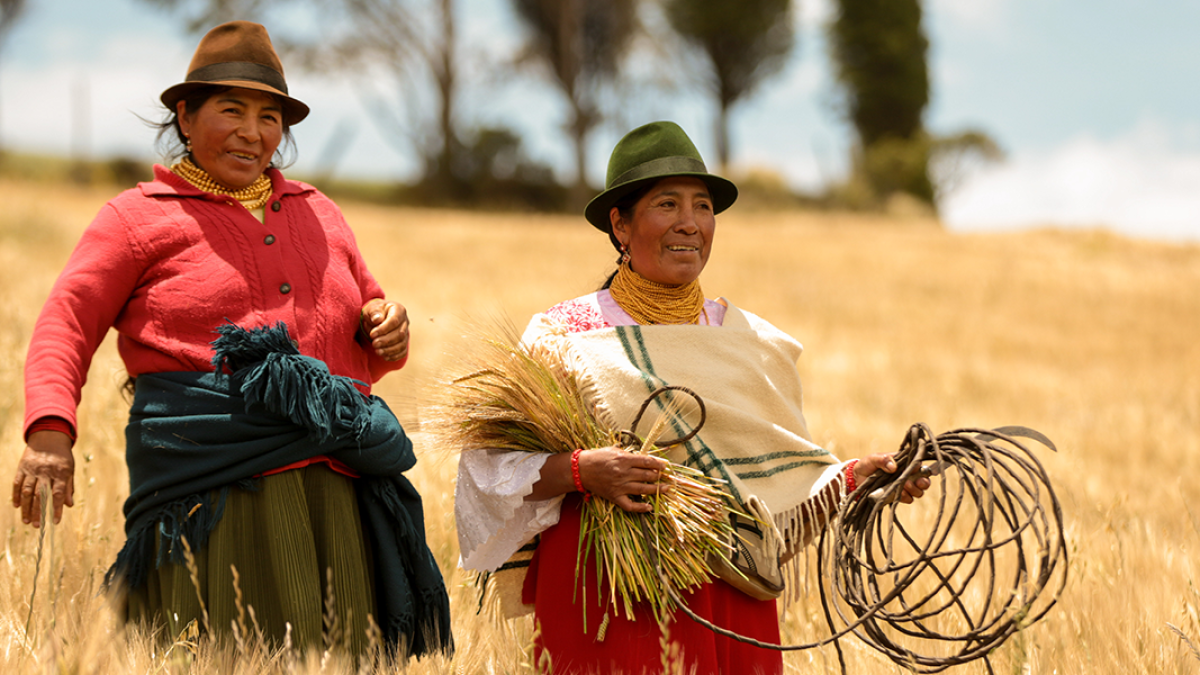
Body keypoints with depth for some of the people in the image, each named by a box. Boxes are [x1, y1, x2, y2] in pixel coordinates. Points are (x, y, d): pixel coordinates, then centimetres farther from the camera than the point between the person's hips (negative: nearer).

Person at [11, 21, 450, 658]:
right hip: (213, 486, -5)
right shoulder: (141, 215, 9)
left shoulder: (317, 215, 24)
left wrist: (387, 327, 7)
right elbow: (65, 326, -1)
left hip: (333, 499, 5)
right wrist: (49, 433, -19)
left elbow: (368, 328, 33)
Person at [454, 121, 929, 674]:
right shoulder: (563, 335, -1)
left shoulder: (750, 342, 11)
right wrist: (580, 471, -21)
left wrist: (853, 477, -4)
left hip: (730, 609, 3)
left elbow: (786, 484, 13)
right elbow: (491, 464, -6)